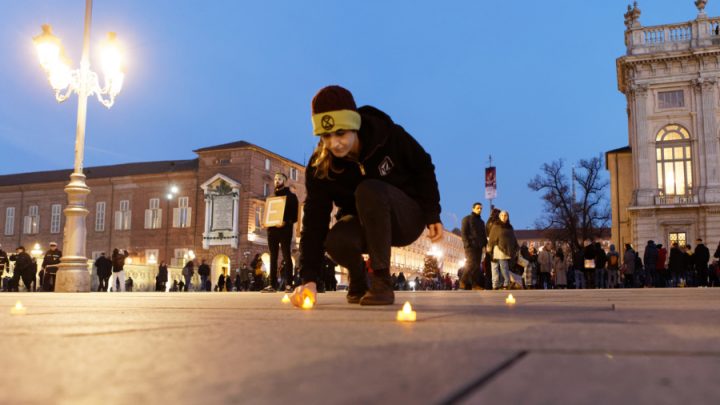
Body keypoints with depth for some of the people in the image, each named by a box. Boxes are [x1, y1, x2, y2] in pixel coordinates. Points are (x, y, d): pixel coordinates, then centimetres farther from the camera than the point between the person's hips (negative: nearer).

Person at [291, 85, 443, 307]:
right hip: (365, 225, 2)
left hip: (407, 218, -2)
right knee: (336, 241, -33)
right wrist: (309, 278, -33)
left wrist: (432, 215, -11)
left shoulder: (389, 136, -24)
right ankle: (358, 283, 4)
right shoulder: (319, 166, -19)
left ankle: (382, 281, -25)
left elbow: (423, 168, -7)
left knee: (368, 190, -35)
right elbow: (314, 220, -24)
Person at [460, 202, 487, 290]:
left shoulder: (481, 222, 25)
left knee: (477, 266, 0)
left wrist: (485, 244, 9)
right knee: (472, 264, -16)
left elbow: (484, 235, 25)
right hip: (470, 246, -6)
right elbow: (463, 232, -3)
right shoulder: (467, 219, 6)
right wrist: (467, 243, -15)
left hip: (479, 246, 6)